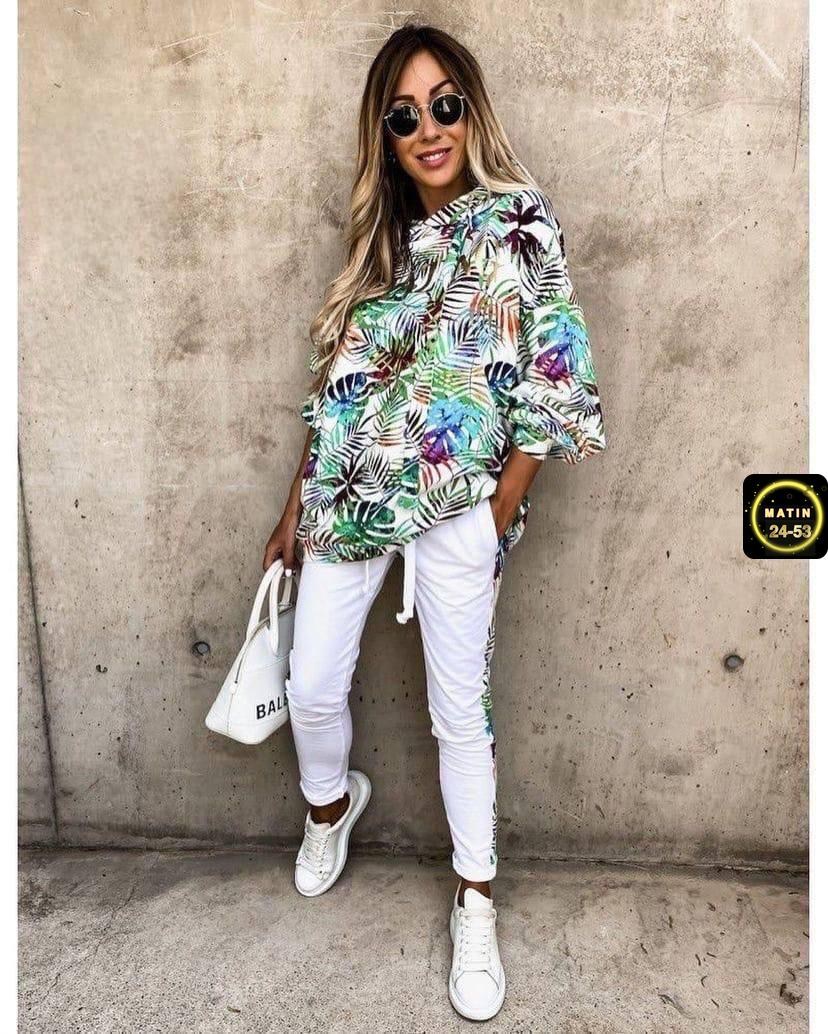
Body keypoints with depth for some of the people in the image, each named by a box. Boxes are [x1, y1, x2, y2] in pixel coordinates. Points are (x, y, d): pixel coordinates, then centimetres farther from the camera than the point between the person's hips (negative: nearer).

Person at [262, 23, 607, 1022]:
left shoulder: (521, 222, -4)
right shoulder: (382, 239, 11)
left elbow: (554, 388, -9)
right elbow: (335, 387, 11)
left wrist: (497, 520, -10)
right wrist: (294, 510, 11)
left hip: (455, 508, -4)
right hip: (348, 497, 5)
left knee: (460, 713, 7)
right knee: (311, 689, 11)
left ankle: (475, 902, 29)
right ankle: (332, 803, 45)